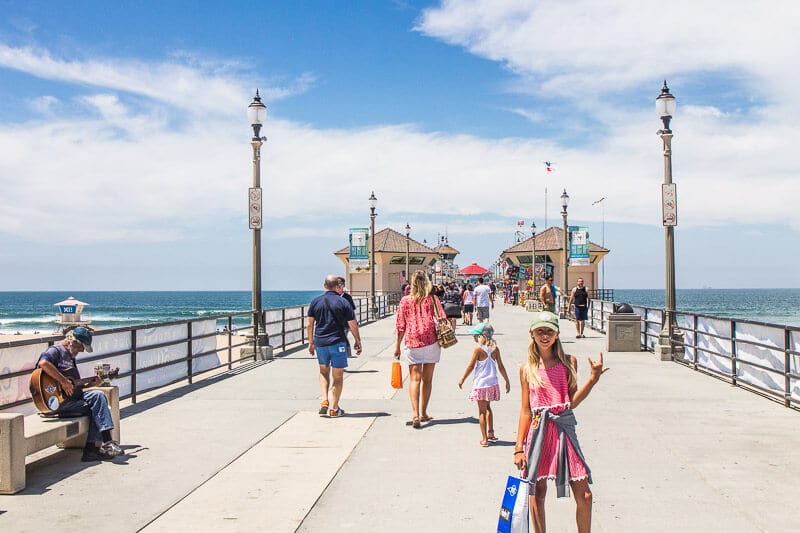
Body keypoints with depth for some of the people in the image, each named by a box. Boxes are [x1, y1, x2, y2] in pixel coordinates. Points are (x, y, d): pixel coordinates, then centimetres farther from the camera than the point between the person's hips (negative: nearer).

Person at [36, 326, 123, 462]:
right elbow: (43, 363, -30)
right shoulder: (56, 351, -6)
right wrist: (63, 381, -28)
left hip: (71, 398, 9)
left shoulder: (70, 356, 25)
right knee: (97, 397, -19)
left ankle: (91, 449, -14)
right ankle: (107, 442, -20)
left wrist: (91, 384, 11)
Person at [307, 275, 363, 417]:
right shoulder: (343, 302, -5)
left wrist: (311, 343, 15)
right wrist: (357, 342, 7)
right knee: (338, 376, 7)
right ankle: (334, 408, 9)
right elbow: (353, 325, -4)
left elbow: (310, 324, 6)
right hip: (337, 342, -3)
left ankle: (324, 401, 6)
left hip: (320, 342, 3)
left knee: (323, 372, 21)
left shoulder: (315, 302, 3)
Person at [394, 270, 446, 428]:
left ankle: (415, 414, -19)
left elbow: (401, 326, 2)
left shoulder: (405, 301, 2)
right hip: (431, 342, 1)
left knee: (414, 379, -3)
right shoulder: (432, 299, 1)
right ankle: (423, 413, 21)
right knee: (427, 380, 12)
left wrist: (397, 346, 10)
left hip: (412, 342, -1)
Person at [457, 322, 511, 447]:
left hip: (481, 384, -5)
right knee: (488, 408, 25)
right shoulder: (495, 348, 1)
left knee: (482, 411, 2)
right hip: (492, 383, 5)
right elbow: (501, 367, 4)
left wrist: (462, 379, 2)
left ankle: (484, 439, 3)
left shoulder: (478, 349, -13)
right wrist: (507, 381, 14)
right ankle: (490, 432, 26)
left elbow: (471, 366, -9)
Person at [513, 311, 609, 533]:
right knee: (537, 492, 8)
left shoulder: (568, 362, 5)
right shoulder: (527, 368, 4)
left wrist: (592, 379, -10)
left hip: (564, 428, 1)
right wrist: (519, 447, 3)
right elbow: (526, 410, 6)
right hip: (539, 430, 0)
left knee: (584, 494, -1)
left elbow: (572, 402, 0)